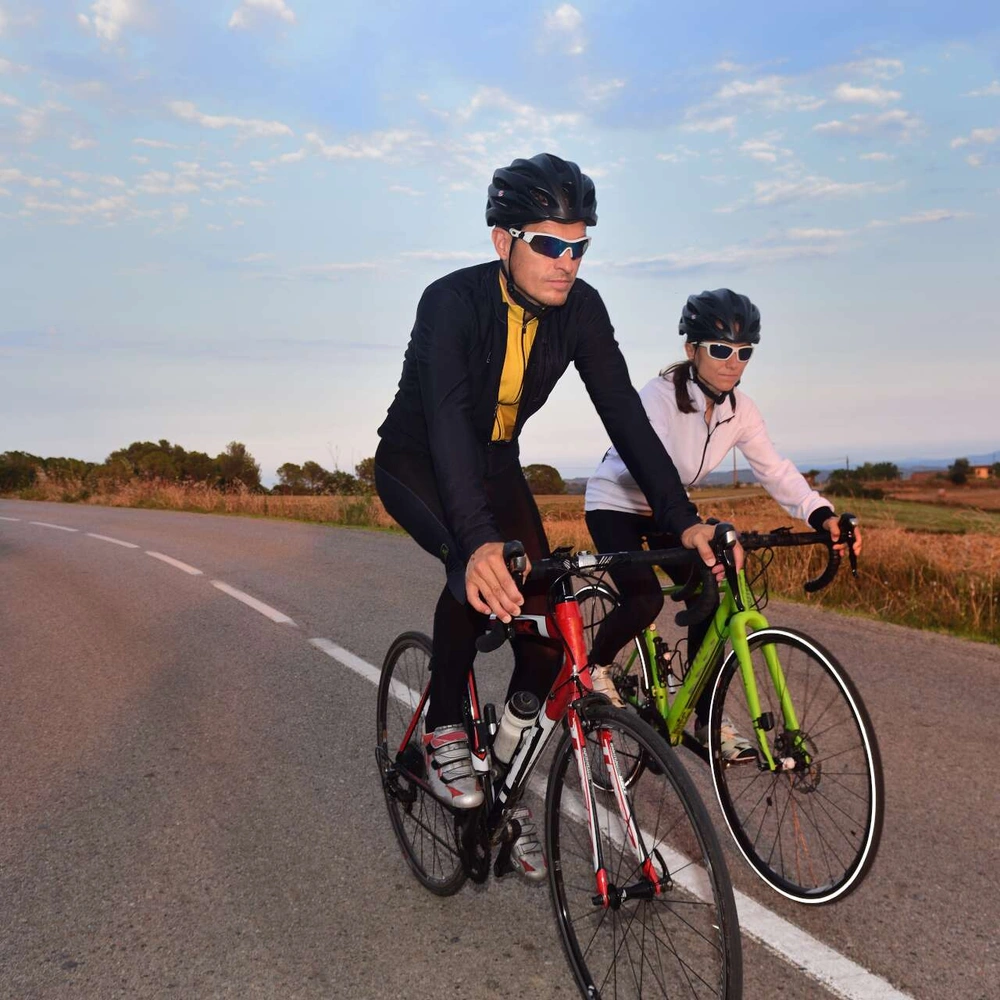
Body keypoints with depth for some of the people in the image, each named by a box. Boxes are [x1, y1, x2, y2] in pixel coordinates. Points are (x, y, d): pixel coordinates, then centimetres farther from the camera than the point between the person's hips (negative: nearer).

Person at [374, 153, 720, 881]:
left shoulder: (579, 308, -16)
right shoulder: (452, 302, -30)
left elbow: (624, 412, -20)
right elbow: (447, 420, -44)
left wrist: (683, 519, -31)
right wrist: (479, 541, -59)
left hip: (496, 465, 5)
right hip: (416, 465, -4)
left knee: (547, 619, -8)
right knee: (482, 571, -34)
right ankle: (444, 730, -10)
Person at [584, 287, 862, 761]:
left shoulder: (739, 409, -10)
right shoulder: (660, 395, -29)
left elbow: (774, 469, -13)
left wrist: (822, 515, -31)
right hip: (614, 503, -6)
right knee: (645, 598, -25)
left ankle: (707, 721, 4)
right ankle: (596, 666, 6)